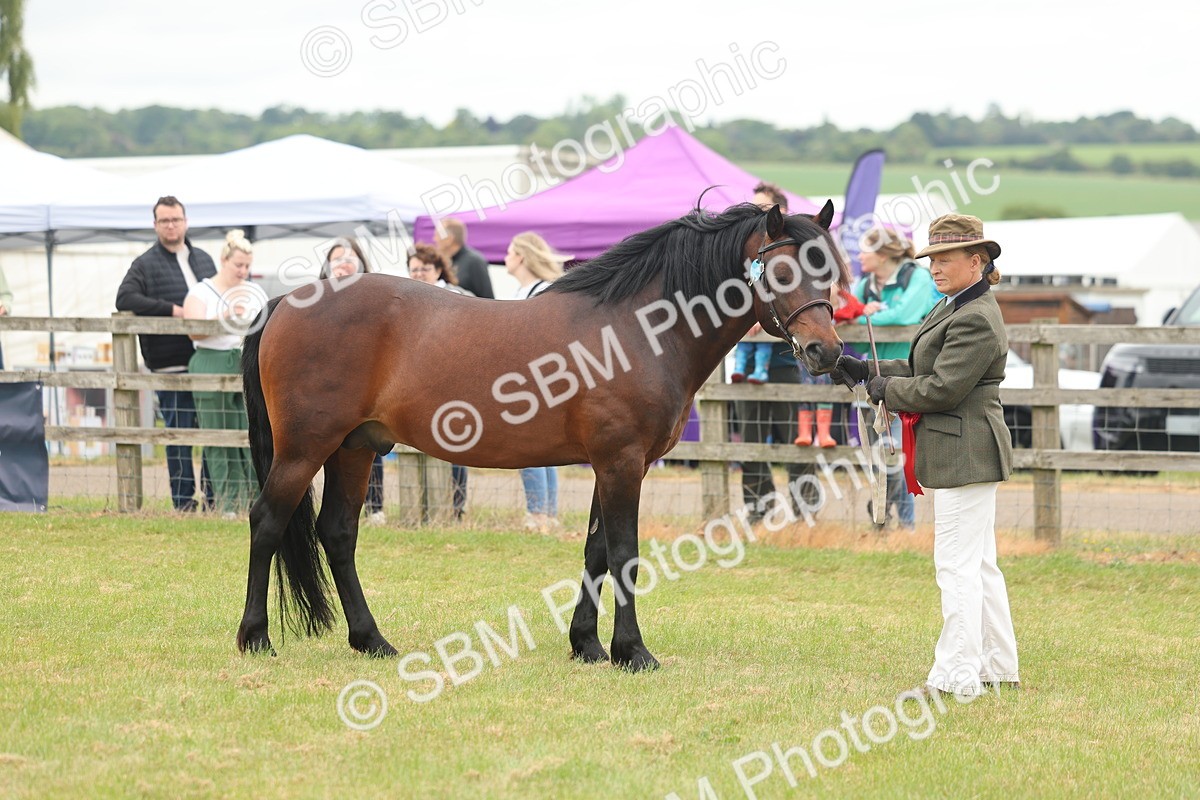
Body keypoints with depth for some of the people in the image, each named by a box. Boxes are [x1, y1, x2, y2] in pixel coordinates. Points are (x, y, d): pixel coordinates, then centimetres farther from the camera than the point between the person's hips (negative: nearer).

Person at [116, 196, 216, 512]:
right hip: (171, 365, -5)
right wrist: (171, 310, -20)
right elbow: (125, 299, -14)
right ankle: (183, 501, 4)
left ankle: (214, 498, 15)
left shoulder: (203, 260, 17)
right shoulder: (145, 264, 0)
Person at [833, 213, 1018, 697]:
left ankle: (957, 676, -5)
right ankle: (999, 668, 23)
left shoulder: (976, 321, -20)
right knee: (980, 566, 16)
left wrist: (887, 389, -8)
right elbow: (925, 368, 22)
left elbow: (941, 388, -22)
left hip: (965, 455, -11)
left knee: (957, 567, -8)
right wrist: (868, 371, 12)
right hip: (963, 454, 11)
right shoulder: (953, 308, 14)